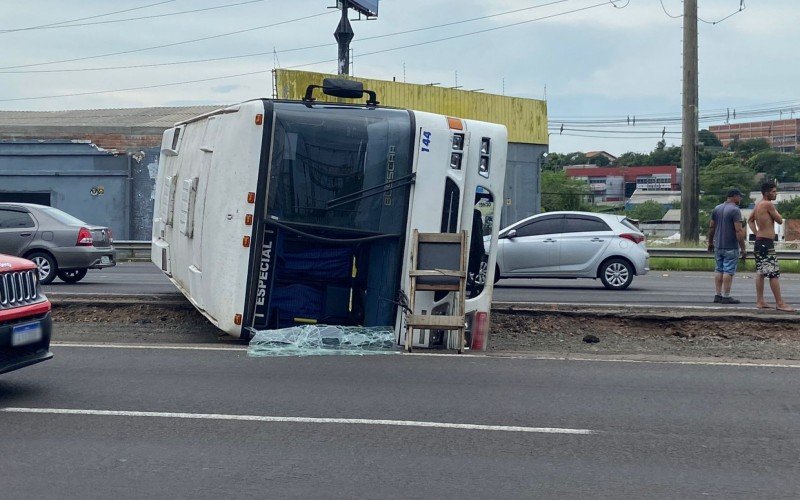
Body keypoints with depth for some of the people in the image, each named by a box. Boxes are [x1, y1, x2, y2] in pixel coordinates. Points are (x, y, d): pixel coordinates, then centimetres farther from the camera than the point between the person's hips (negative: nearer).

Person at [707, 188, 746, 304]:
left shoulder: (717, 208, 9)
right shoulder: (735, 210, -13)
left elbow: (711, 227, 13)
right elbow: (739, 231, -18)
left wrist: (710, 242, 23)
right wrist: (743, 249, -15)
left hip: (718, 246, 7)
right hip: (731, 247, -7)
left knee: (719, 270, 12)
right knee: (728, 271, -3)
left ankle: (718, 295, 13)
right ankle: (726, 296, -2)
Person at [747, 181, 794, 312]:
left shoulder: (758, 205, 13)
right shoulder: (768, 205, -15)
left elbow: (750, 220, 24)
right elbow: (780, 220, -9)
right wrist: (775, 211, 6)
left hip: (759, 241, 10)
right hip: (767, 243, -10)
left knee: (761, 273, 12)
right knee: (774, 274, -8)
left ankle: (760, 301, 15)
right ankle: (780, 303, -7)